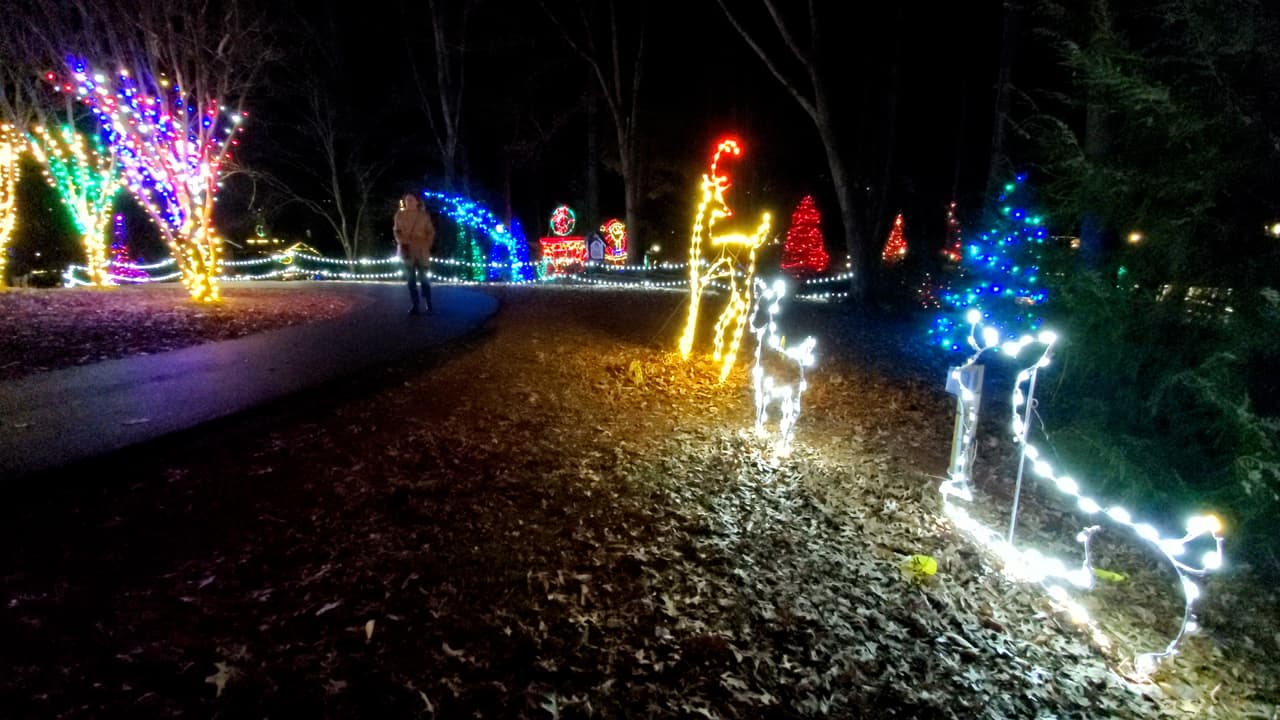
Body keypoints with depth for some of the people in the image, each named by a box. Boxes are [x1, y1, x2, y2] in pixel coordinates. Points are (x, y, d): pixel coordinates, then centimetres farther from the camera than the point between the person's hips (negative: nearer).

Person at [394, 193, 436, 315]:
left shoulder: (424, 215, 0)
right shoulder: (400, 215, 5)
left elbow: (431, 232, 3)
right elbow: (397, 231, 8)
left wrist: (427, 245, -6)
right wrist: (402, 243, -8)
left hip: (421, 250, -2)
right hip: (406, 250, 2)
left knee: (422, 277, -4)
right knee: (411, 279, 3)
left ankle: (429, 305, 10)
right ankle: (416, 306, 7)